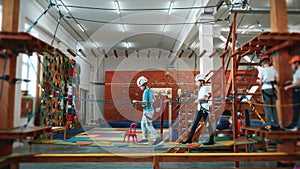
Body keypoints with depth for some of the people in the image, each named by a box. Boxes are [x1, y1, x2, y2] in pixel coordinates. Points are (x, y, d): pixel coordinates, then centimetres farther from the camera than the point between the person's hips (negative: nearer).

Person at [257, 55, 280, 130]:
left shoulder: (262, 70, -1)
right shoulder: (273, 69, 12)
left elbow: (260, 82, -3)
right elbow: (276, 80, 9)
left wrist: (260, 82, 18)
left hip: (266, 88, -4)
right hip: (273, 88, 5)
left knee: (267, 106, -5)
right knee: (273, 106, 9)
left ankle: (268, 123, -11)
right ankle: (276, 124, 11)